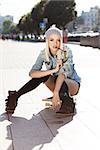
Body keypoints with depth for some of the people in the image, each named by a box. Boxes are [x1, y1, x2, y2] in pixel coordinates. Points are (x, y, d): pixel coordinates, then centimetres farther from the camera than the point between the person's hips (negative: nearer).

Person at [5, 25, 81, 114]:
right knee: (43, 75, -26)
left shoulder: (66, 52, -23)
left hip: (73, 84, -3)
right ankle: (16, 96, -26)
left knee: (61, 83, -38)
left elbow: (62, 74, -37)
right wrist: (53, 70, -37)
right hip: (57, 83, 4)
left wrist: (55, 93, -51)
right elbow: (32, 73, -26)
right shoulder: (44, 54, -13)